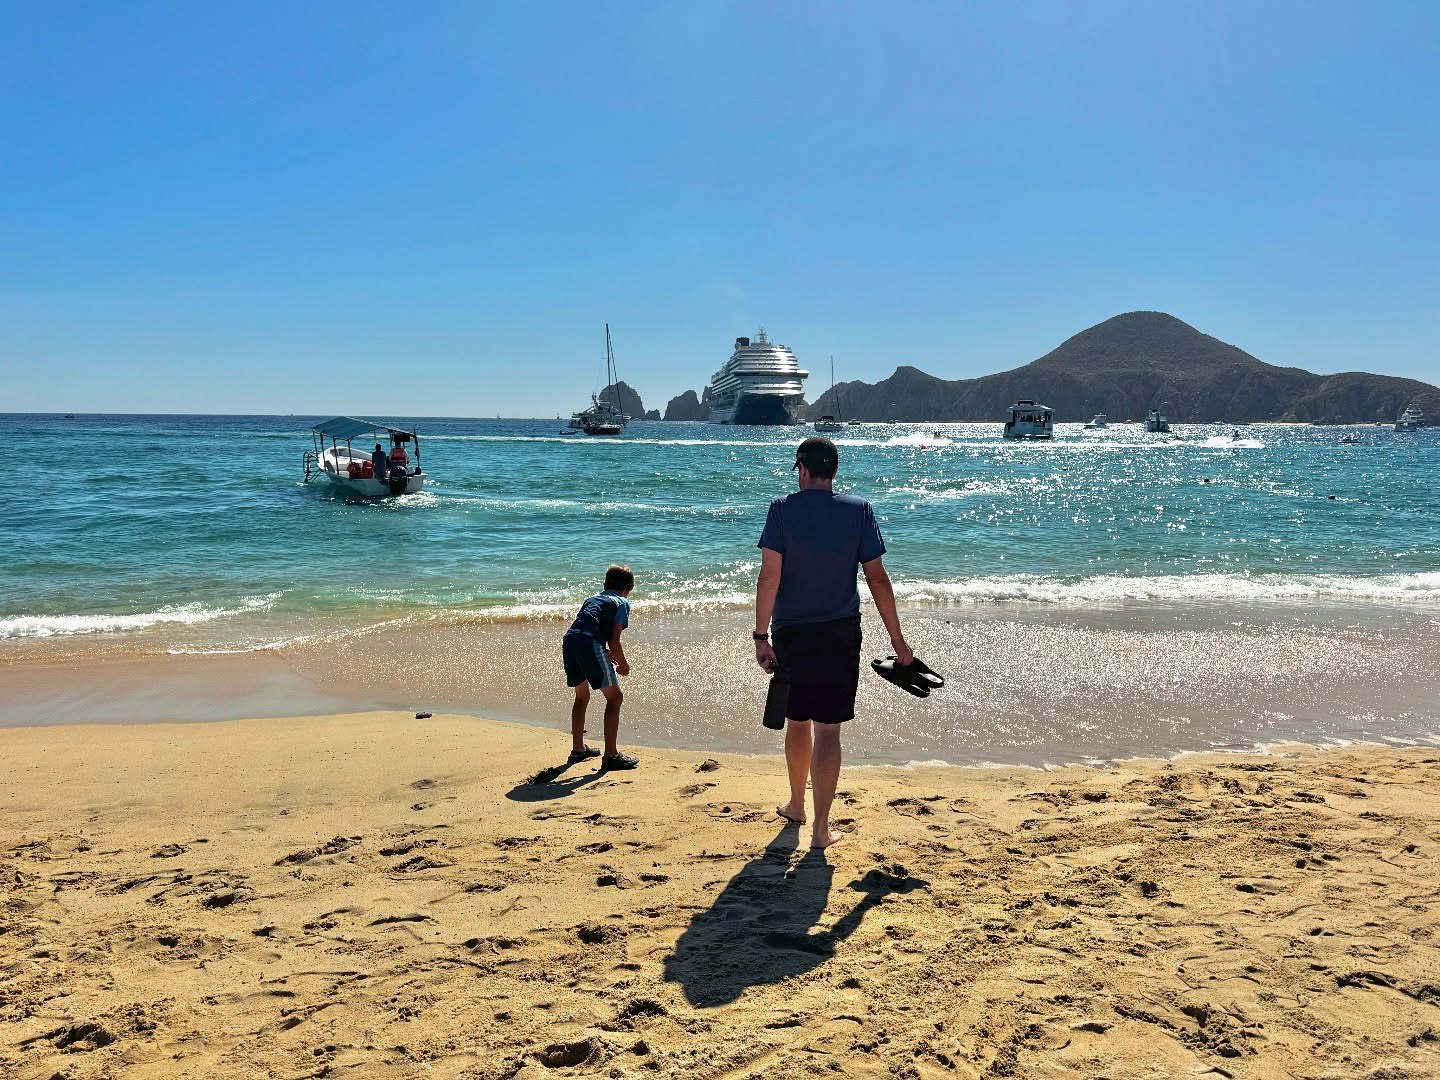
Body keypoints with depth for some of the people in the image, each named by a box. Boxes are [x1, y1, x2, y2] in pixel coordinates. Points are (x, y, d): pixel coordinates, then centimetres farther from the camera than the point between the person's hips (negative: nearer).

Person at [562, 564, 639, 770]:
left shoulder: (592, 598, 31)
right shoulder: (622, 603, 12)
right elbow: (614, 640, 2)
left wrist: (607, 653, 39)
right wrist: (624, 666, 16)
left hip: (568, 641, 7)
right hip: (590, 645, -7)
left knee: (582, 696, 25)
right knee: (614, 697, 3)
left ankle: (578, 749, 34)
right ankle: (611, 756, -1)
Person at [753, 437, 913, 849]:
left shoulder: (783, 509, -6)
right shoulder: (858, 510, -3)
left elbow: (769, 576, -12)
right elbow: (877, 578, -3)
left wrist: (761, 635, -7)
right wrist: (896, 638, 3)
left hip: (791, 632, 1)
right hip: (840, 633, -1)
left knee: (797, 721, 18)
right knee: (827, 728, 2)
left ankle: (796, 805, 37)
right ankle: (821, 828, 5)